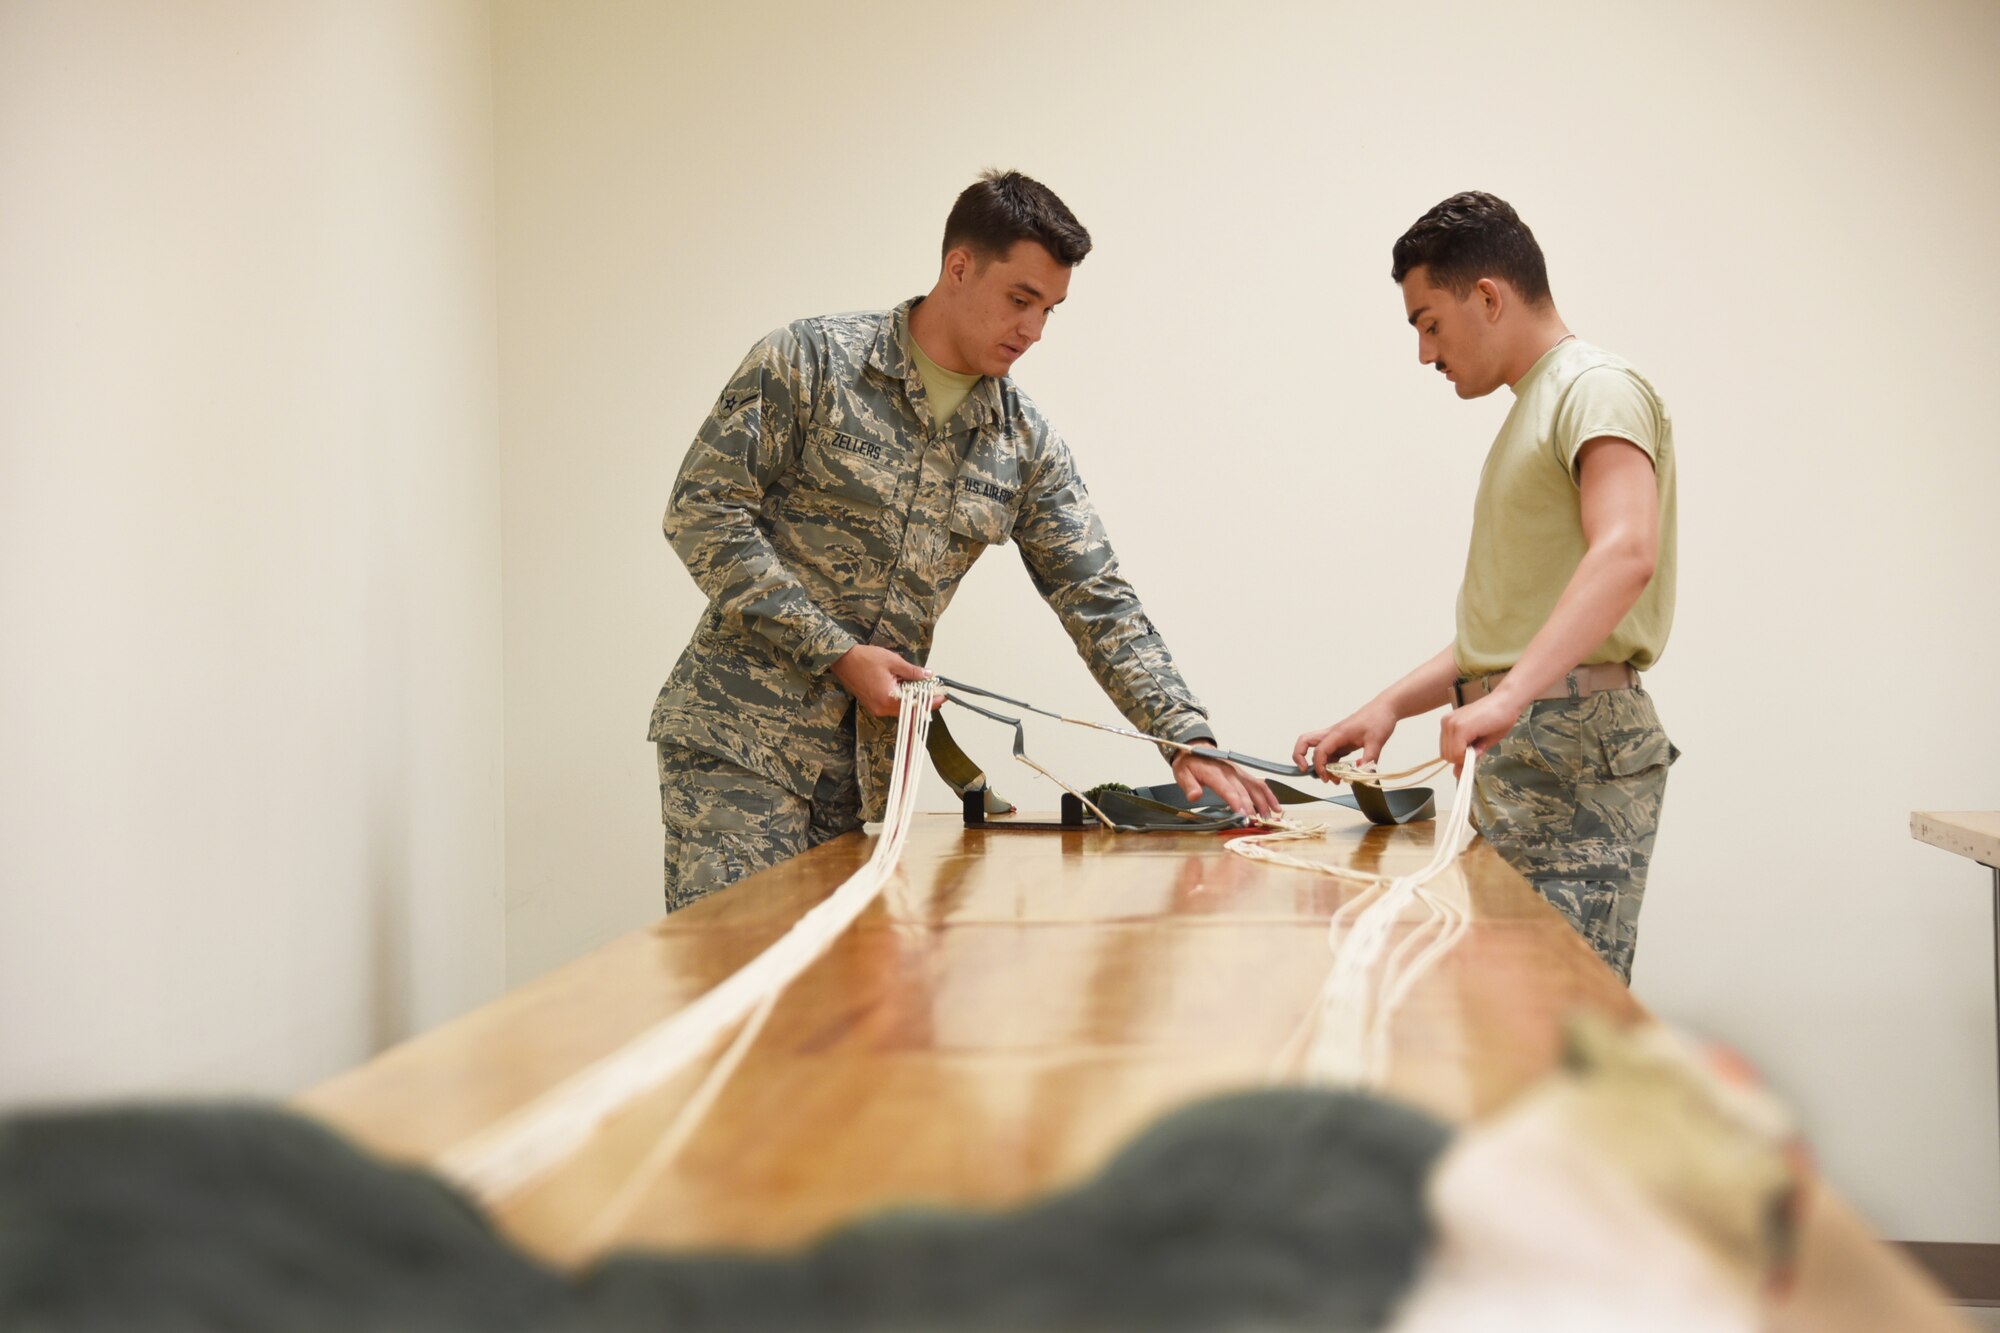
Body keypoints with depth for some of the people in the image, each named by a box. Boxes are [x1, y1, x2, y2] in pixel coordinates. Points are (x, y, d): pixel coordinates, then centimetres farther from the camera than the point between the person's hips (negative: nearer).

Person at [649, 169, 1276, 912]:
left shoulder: (1025, 444, 9)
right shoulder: (810, 361, -5)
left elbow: (1097, 600, 9)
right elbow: (703, 512, -9)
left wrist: (1187, 737, -4)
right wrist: (835, 653, -14)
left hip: (869, 763, 5)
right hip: (738, 740, -5)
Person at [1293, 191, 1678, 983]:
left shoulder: (1596, 389, -6)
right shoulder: (1533, 411, 26)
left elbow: (1625, 551, -26)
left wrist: (1511, 696, -36)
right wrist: (1391, 705, 15)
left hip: (1576, 751, -10)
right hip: (1517, 762, 10)